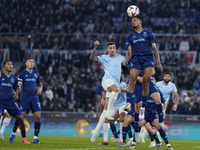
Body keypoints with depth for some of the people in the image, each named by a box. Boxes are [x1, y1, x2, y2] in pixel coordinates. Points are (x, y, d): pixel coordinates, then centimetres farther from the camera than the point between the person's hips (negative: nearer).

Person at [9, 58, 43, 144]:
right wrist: (18, 89, -27)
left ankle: (35, 137, 1)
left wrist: (40, 88, 5)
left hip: (34, 97, 4)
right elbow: (19, 85, -7)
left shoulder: (36, 74, 14)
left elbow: (40, 83, 27)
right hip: (25, 97, -4)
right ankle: (13, 133, 16)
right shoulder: (22, 73, 1)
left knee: (38, 116, -7)